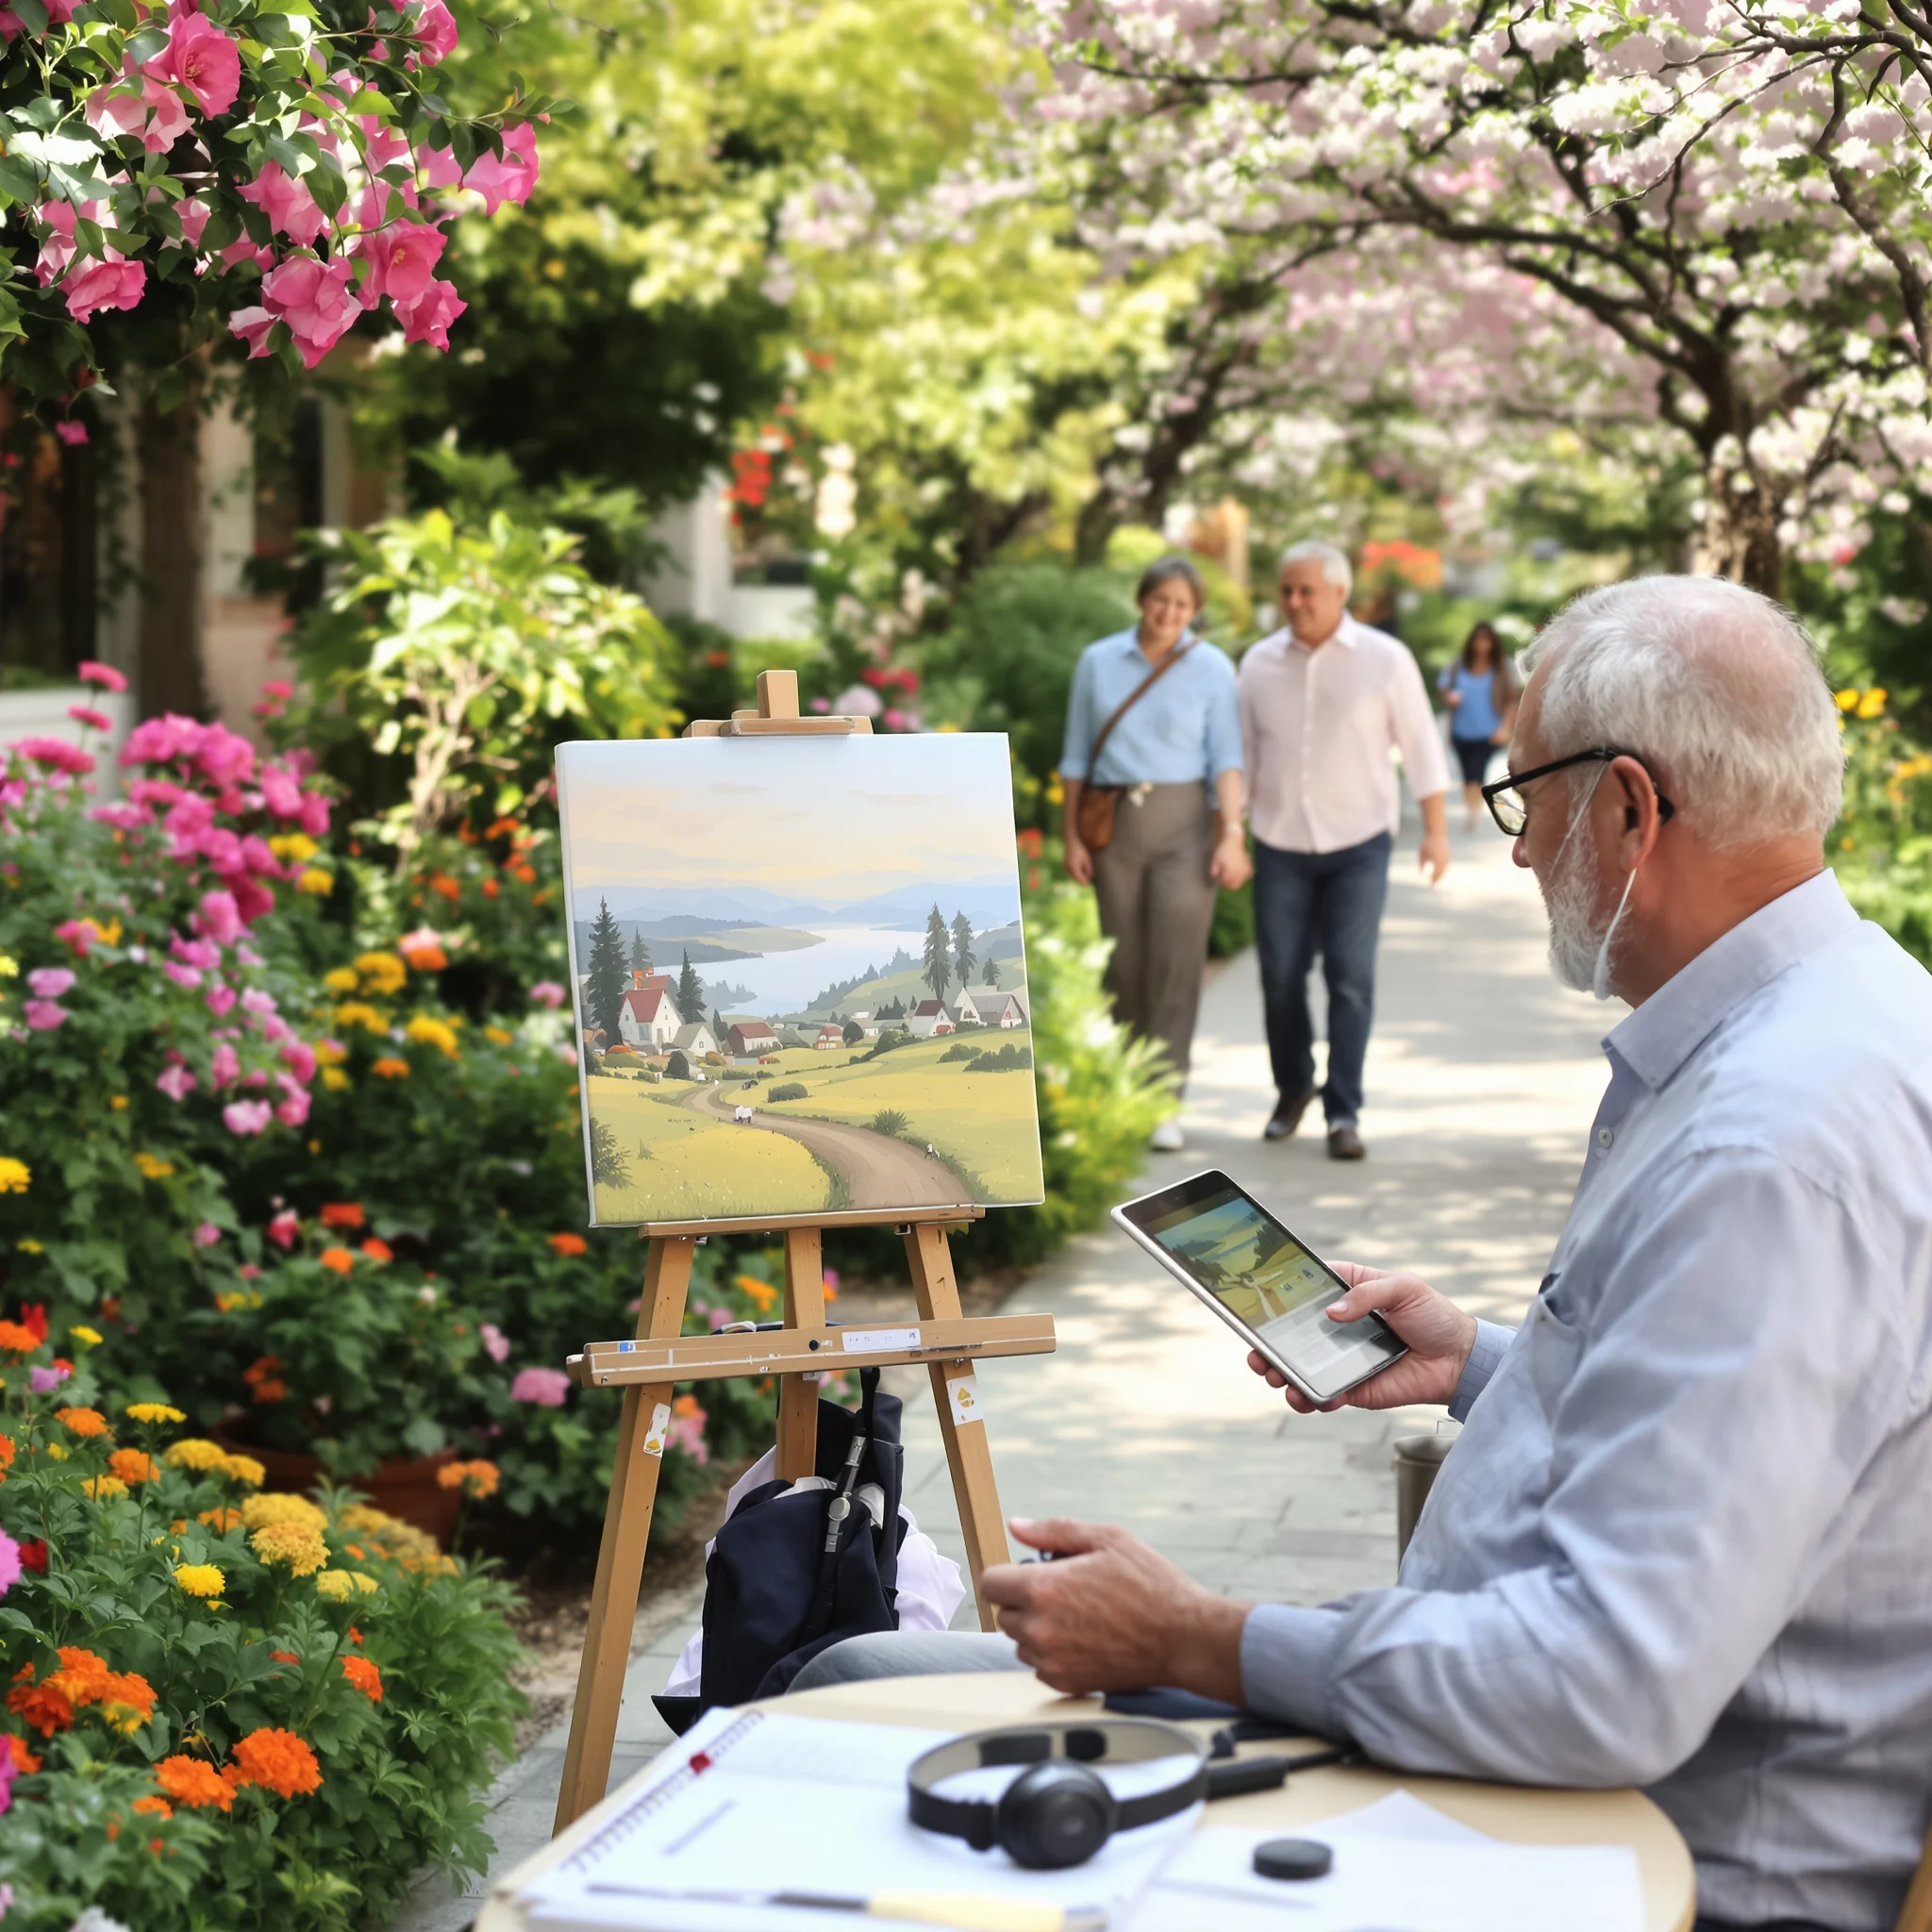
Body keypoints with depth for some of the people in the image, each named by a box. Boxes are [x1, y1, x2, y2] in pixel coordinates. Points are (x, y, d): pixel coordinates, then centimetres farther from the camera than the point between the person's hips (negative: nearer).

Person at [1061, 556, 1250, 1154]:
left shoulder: (1212, 668, -1)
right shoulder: (1097, 662, 5)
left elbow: (1227, 758, -5)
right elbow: (1076, 757, 9)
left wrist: (1232, 836, -15)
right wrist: (1072, 837, 4)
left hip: (1185, 821, -2)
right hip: (1113, 824, 2)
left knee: (1177, 962, -10)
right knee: (1124, 963, 4)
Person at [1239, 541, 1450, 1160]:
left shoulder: (1384, 659, -3)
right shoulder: (1260, 663, 4)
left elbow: (1420, 746, 1)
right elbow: (1243, 755, 10)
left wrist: (1435, 830, -3)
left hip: (1358, 843, -2)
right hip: (1280, 846, 2)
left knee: (1351, 979, -7)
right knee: (1280, 976, 4)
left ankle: (1344, 1114, -2)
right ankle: (1292, 1089, 26)